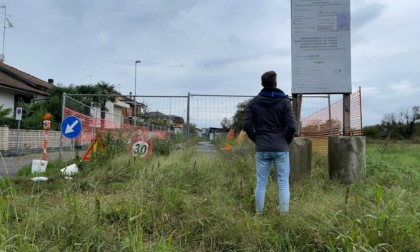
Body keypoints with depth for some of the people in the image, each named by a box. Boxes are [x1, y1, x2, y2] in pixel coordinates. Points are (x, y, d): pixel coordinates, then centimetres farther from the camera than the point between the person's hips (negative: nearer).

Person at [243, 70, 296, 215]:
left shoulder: (254, 102, 3)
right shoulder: (284, 101, -3)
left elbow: (246, 125, -3)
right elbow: (292, 126, -10)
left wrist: (256, 139, 9)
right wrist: (287, 141, 6)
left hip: (261, 149, 2)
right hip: (281, 149, -2)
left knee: (261, 184, 9)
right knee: (283, 183, 7)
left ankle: (259, 214, 16)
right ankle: (284, 214, 9)